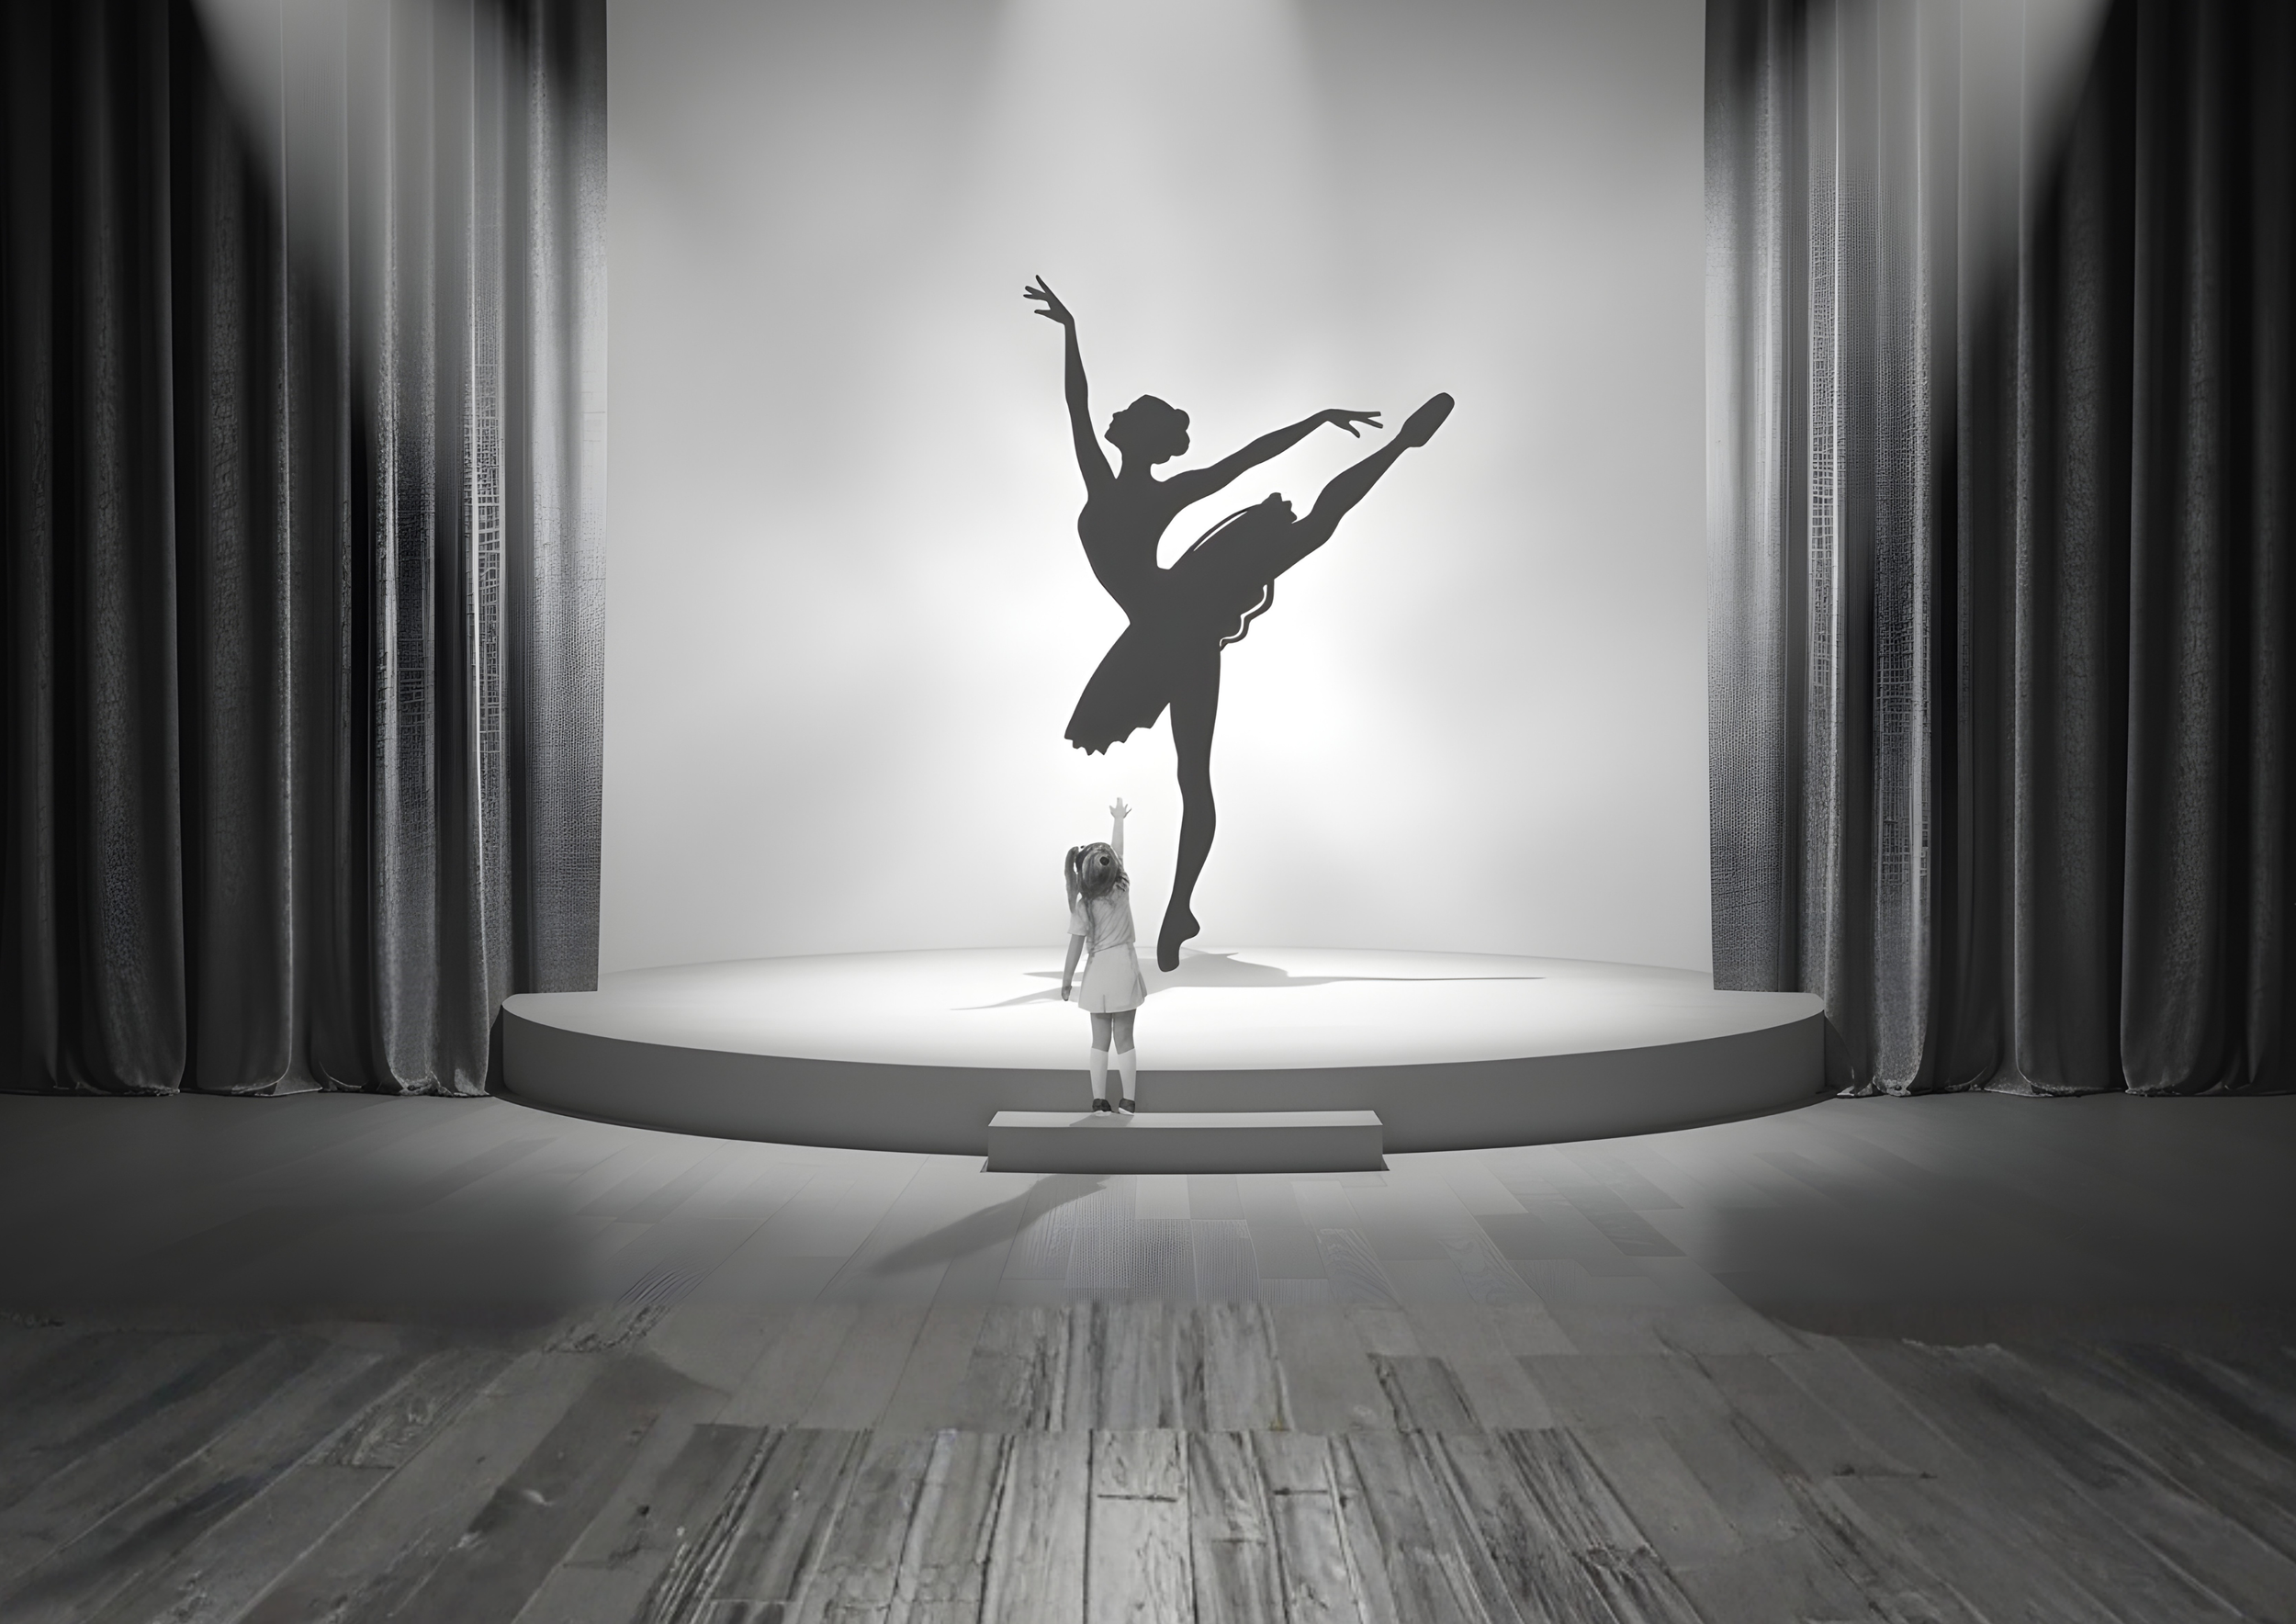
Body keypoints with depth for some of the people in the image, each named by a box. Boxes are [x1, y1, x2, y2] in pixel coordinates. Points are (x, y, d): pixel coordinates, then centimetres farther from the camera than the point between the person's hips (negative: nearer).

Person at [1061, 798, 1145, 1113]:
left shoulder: (1083, 906, -12)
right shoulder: (1121, 889, -6)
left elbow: (1076, 946, -11)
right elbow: (1118, 851, 9)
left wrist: (1066, 980, -1)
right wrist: (1119, 820, 22)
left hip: (1098, 973, -1)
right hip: (1125, 969, 1)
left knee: (1100, 1041, 8)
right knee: (1124, 1039, 7)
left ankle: (1099, 1100, 8)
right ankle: (1128, 1100, 9)